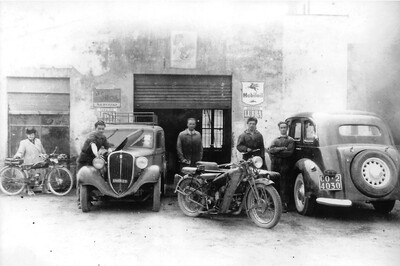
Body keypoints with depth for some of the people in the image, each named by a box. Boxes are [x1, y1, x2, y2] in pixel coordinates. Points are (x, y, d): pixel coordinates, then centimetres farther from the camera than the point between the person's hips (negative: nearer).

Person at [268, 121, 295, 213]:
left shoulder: (290, 140, 8)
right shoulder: (275, 140, 20)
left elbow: (289, 152, -9)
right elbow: (271, 149, 1)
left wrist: (276, 152, -6)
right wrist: (282, 148, -11)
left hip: (284, 165, -3)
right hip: (275, 165, 3)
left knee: (284, 185, -6)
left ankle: (284, 204, -4)